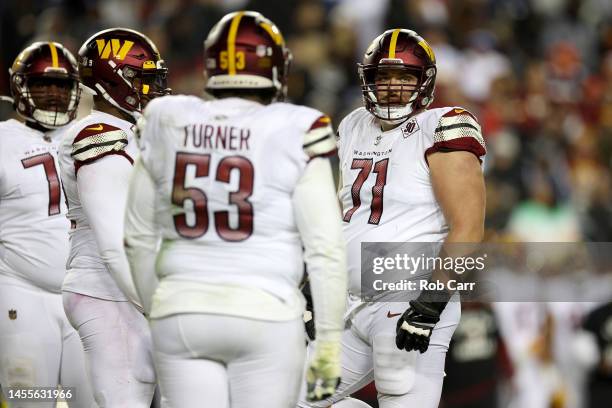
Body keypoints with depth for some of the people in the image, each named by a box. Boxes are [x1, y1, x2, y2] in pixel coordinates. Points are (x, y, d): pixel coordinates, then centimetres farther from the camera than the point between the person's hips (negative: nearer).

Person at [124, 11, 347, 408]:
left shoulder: (168, 126, 4)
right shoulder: (292, 136, -8)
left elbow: (139, 237, 12)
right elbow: (325, 248, -8)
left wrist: (155, 310, 25)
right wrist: (330, 341, -1)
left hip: (181, 315, 3)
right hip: (264, 315, -3)